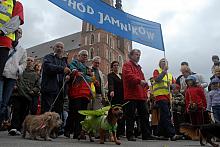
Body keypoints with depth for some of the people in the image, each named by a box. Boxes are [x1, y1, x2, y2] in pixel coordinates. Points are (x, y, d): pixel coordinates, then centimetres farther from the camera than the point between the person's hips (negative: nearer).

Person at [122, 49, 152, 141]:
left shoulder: (138, 67, 27)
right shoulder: (127, 65, 1)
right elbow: (129, 75, -18)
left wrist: (144, 83, 6)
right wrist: (139, 80, -29)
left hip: (141, 95, 8)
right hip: (131, 95, -8)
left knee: (144, 115, 8)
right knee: (130, 116, -2)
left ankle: (146, 135, 14)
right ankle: (130, 135, 7)